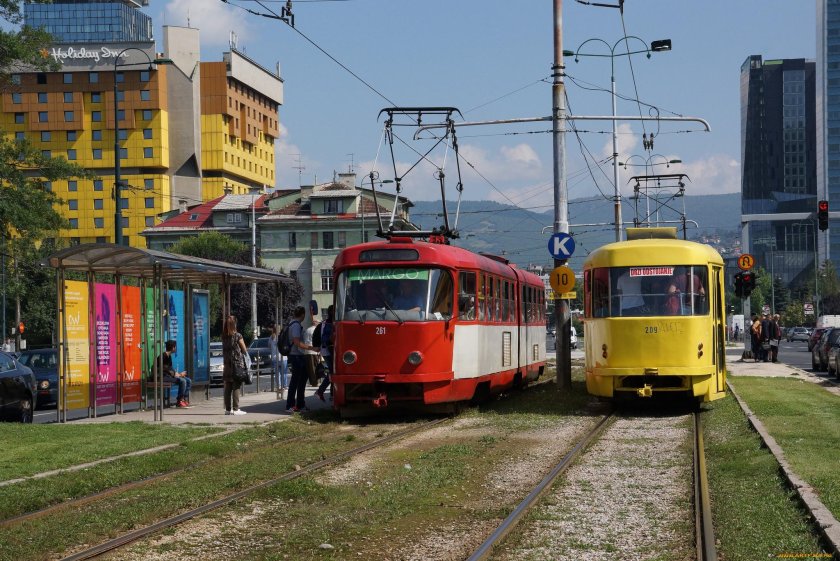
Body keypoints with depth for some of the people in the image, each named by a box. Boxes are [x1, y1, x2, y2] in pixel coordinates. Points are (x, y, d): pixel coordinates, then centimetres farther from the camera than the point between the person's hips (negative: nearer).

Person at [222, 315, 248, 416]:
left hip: (227, 365, 5)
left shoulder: (224, 336, 4)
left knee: (227, 388, 8)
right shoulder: (237, 336, -8)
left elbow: (224, 350, 4)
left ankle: (228, 409, 10)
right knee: (236, 387, -2)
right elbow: (244, 350, -1)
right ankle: (235, 409, -6)